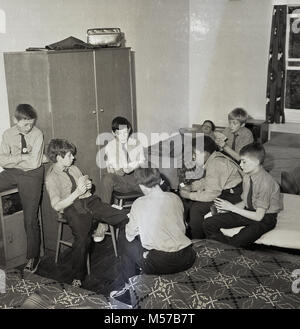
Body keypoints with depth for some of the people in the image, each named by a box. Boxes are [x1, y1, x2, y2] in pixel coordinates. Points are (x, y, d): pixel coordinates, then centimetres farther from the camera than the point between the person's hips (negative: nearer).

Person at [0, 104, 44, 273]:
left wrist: (14, 158, -7)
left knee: (31, 219, 0)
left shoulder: (37, 134, -11)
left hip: (31, 176, -4)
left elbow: (34, 163, -17)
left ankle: (33, 257, 14)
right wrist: (22, 155, -14)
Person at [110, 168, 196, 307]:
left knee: (124, 238, 19)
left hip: (159, 264, -5)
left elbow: (130, 235, 3)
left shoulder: (139, 204, -8)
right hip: (186, 260, 5)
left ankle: (129, 289, 27)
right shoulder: (175, 198, 3)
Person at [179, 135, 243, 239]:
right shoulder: (213, 157, 3)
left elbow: (211, 194, -27)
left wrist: (189, 195, -17)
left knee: (196, 209, -20)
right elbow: (207, 180, 19)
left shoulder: (215, 164, -27)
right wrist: (191, 186, 5)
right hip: (224, 190, 11)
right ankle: (188, 232, 21)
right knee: (188, 202, 7)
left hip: (232, 195, -11)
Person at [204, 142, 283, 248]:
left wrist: (232, 208, -18)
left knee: (237, 243, -32)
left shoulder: (265, 182, -26)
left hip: (265, 217, -7)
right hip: (249, 211, 7)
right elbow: (245, 202, 7)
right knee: (209, 223, -7)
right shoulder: (247, 176, -4)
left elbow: (258, 216, -22)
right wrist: (228, 207, -11)